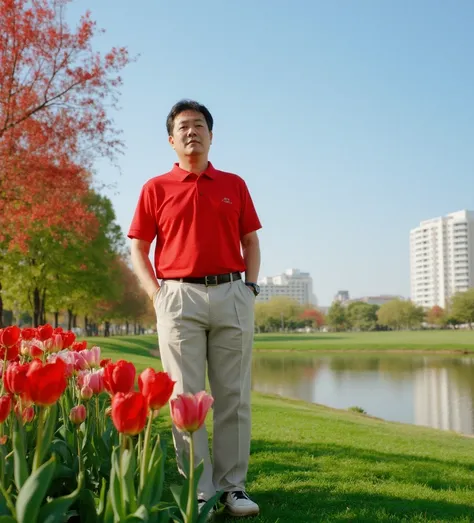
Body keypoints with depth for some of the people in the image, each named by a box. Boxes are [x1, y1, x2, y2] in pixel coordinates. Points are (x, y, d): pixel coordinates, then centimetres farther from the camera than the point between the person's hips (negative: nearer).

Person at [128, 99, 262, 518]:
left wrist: (250, 285, 3)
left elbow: (251, 242, 16)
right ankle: (198, 491, 8)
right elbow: (138, 249, 8)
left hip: (233, 296, 2)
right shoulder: (156, 189, 8)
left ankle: (233, 486, 13)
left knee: (234, 396, 4)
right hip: (179, 298, -1)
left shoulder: (234, 185, 13)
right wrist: (157, 295, -3)